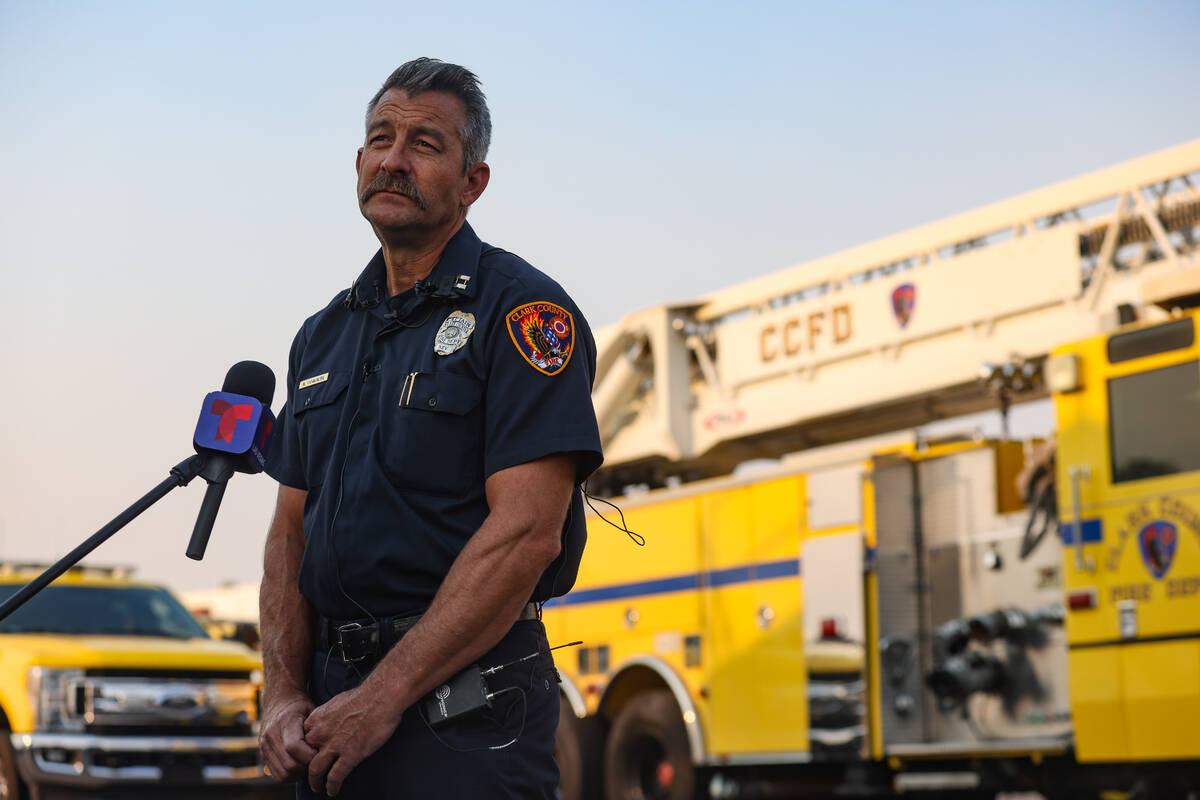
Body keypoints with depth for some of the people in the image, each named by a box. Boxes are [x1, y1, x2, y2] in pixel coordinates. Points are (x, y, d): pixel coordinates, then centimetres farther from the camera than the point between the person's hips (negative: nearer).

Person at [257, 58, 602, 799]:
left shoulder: (522, 312, -8)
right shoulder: (324, 334, 14)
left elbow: (526, 534, -17)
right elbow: (292, 529, 13)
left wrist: (382, 698, -18)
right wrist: (284, 694, -2)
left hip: (464, 713, -6)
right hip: (332, 697, 6)